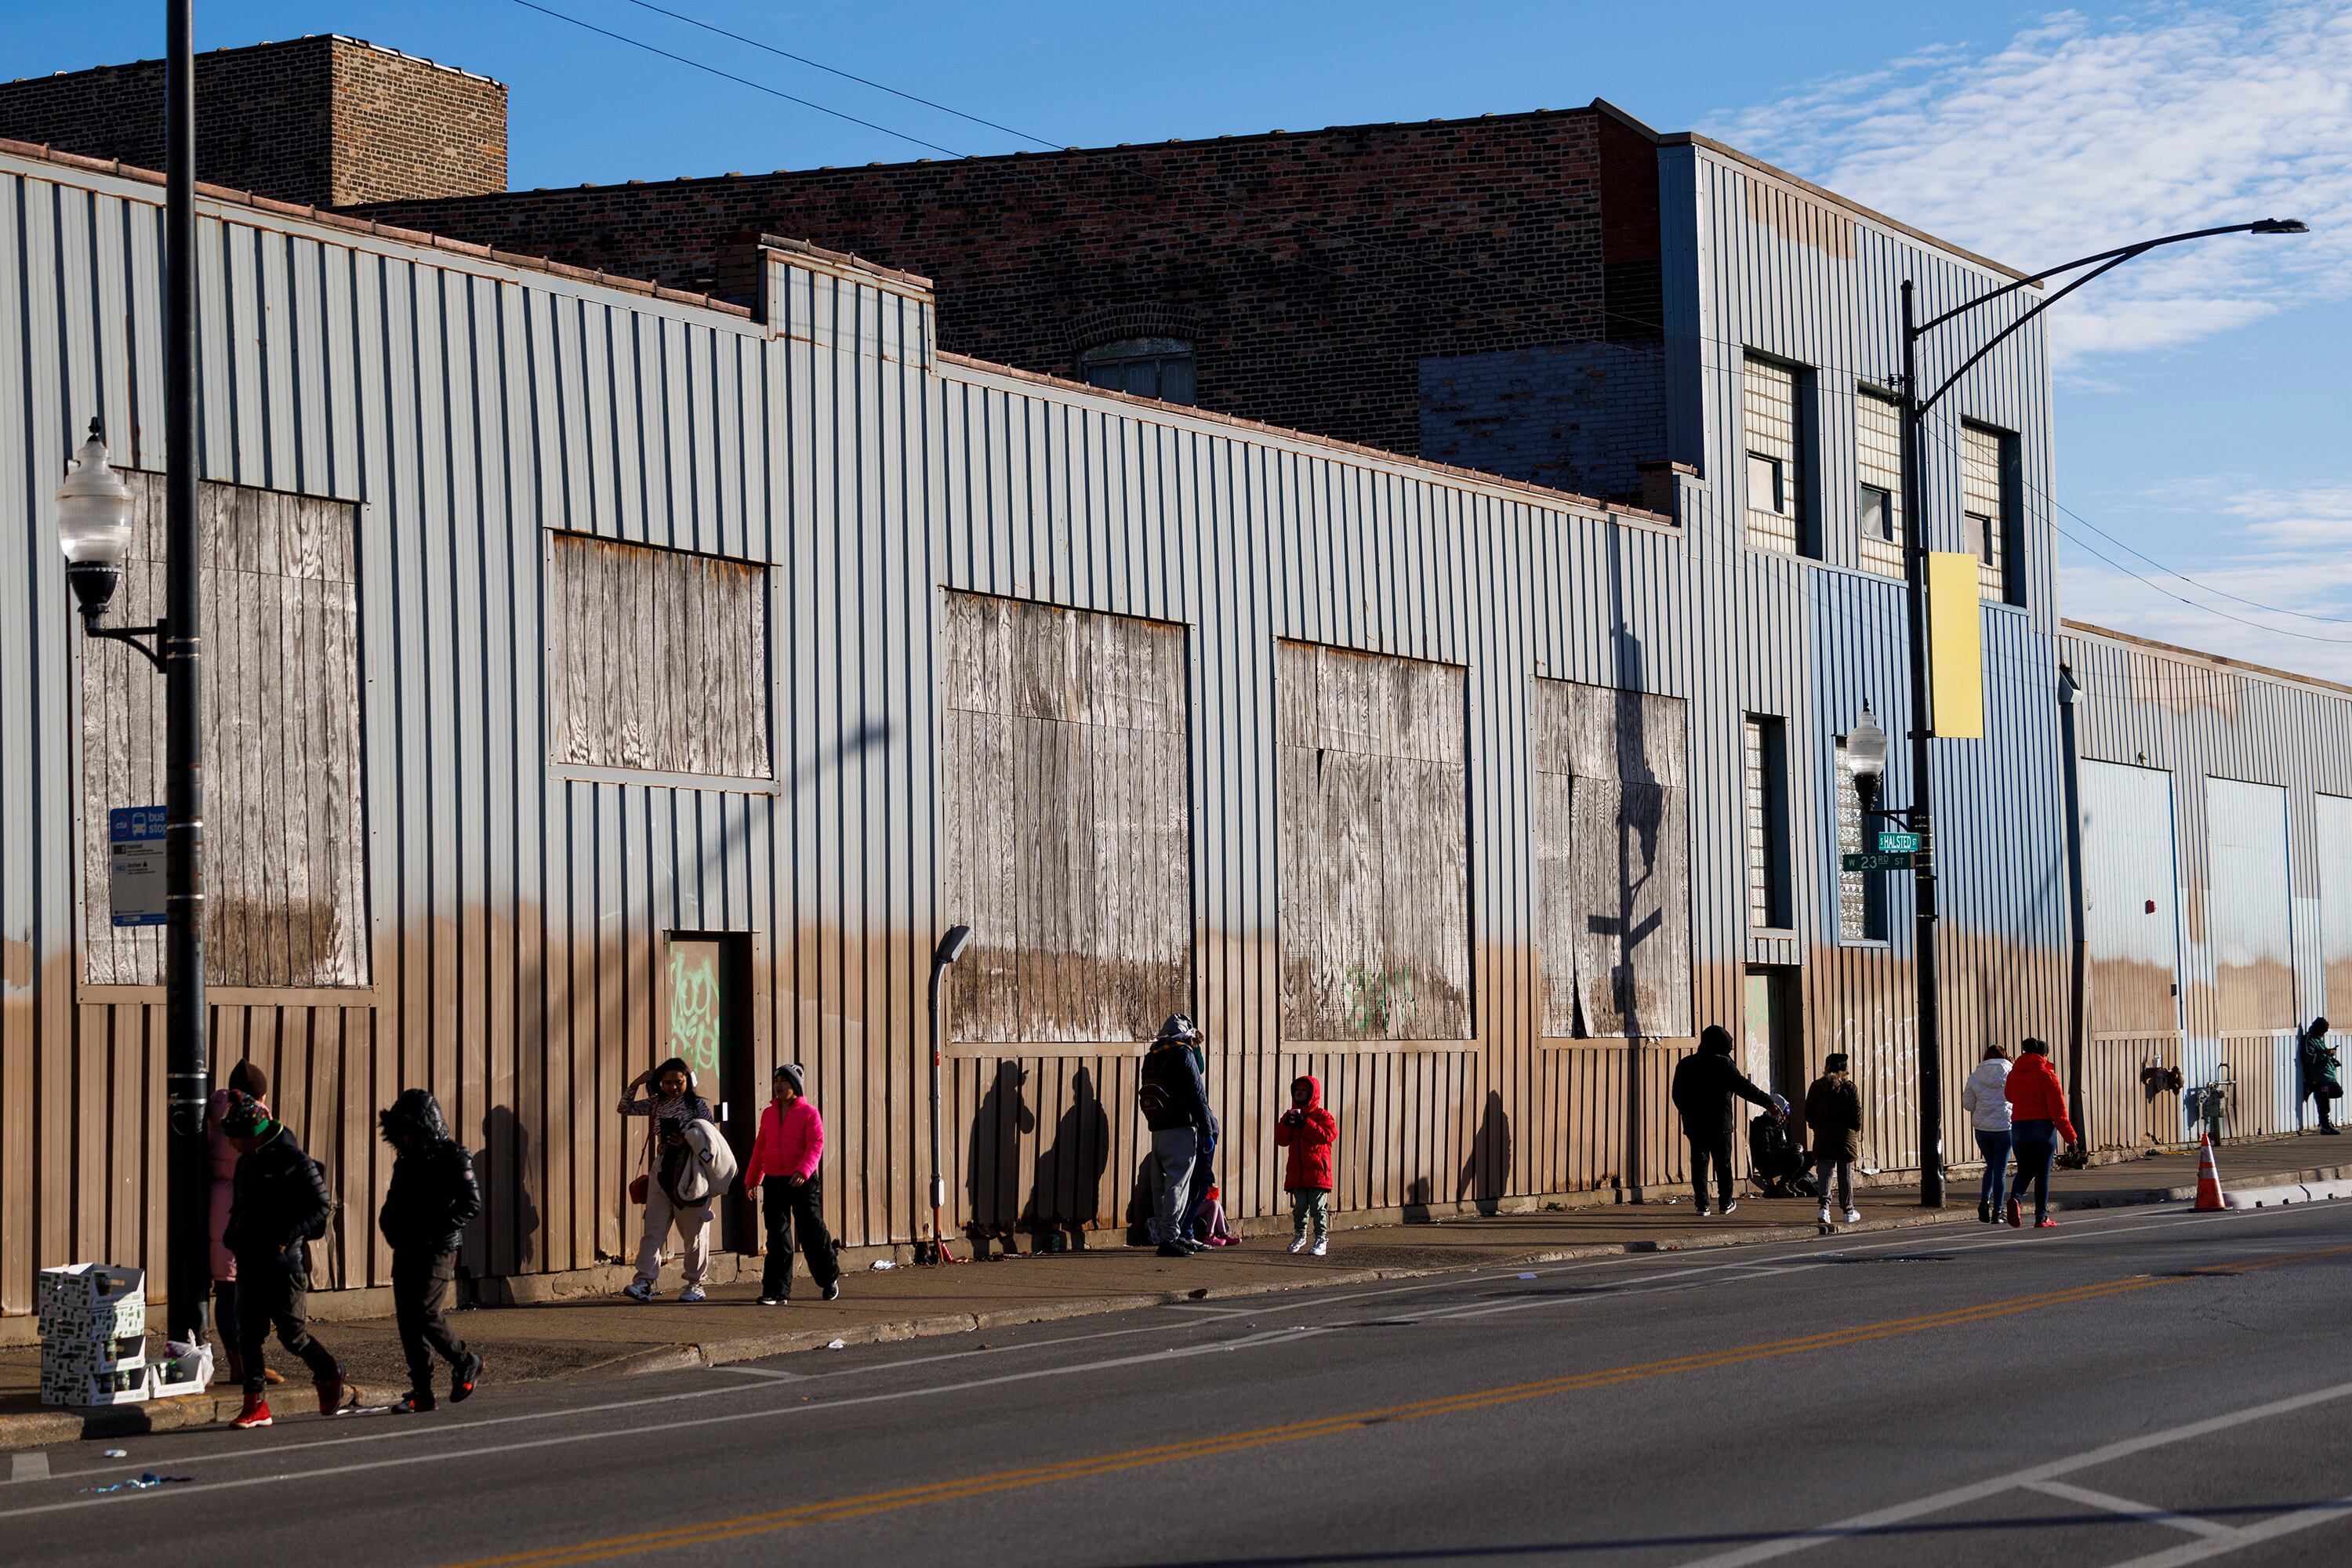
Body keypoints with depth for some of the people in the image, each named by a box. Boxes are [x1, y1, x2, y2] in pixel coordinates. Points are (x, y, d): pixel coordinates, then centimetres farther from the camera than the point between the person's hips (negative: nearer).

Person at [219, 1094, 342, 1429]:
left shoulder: (295, 1162, -10)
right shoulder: (247, 1163, 13)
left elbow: (322, 1207, -10)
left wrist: (288, 1237, -20)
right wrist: (234, 1239, 6)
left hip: (284, 1263, -7)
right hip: (250, 1263, 7)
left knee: (292, 1335, 0)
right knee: (248, 1334, 0)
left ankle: (329, 1374, 26)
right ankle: (255, 1405, 3)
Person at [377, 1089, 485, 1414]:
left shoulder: (453, 1158, -8)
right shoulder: (406, 1159, 15)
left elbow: (471, 1204, -15)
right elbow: (395, 1201, 26)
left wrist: (436, 1234, -19)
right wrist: (390, 1226, 5)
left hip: (436, 1252, -7)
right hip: (405, 1251, 7)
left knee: (424, 1313, -17)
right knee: (406, 1319, 2)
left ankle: (465, 1363, 6)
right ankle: (421, 1392, 6)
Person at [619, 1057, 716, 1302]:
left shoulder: (698, 1105, -3)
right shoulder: (657, 1104, 10)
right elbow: (626, 1108, 16)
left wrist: (687, 1143, -22)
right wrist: (636, 1083, 3)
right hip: (661, 1171, 4)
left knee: (694, 1232, 3)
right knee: (653, 1229, -2)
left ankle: (695, 1284, 13)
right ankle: (644, 1282, -7)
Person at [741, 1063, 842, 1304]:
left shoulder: (809, 1113, -4)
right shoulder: (768, 1114, 12)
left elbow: (816, 1145, -14)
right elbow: (760, 1148, 19)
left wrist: (803, 1170, -29)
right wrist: (752, 1179, 19)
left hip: (803, 1182, -4)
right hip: (774, 1182, 4)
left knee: (811, 1232, 3)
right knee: (777, 1238, 1)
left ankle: (829, 1278, 24)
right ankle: (777, 1291, 1)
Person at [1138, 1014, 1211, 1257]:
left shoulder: (1151, 1058, 13)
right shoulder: (1182, 1055, -9)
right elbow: (1197, 1094, -10)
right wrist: (1207, 1129, -6)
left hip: (1157, 1130, 7)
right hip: (1181, 1128, -7)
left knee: (1161, 1185, 12)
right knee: (1176, 1184, -7)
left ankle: (1168, 1235, 20)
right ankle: (1170, 1239, -11)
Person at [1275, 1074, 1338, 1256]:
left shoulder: (1322, 1116, -1)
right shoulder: (1291, 1115, 14)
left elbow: (1328, 1135, -19)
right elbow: (1281, 1140, 6)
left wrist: (1305, 1123, -18)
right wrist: (1287, 1123, -12)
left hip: (1317, 1172, -4)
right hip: (1297, 1171, 4)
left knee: (1318, 1207, -4)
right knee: (1299, 1206, 8)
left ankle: (1321, 1239, 1)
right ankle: (1299, 1235, 25)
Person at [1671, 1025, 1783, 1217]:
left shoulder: (1684, 1065, 6)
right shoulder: (1723, 1064, -9)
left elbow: (1677, 1095, 12)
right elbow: (1744, 1088, -15)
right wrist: (1769, 1103, -14)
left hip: (1694, 1124, 3)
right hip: (1719, 1123, -3)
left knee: (1699, 1163, 6)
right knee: (1723, 1163, 9)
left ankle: (1702, 1204, 1)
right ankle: (1726, 1203, 15)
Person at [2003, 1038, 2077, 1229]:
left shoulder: (2014, 1074, 8)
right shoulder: (2046, 1075, -7)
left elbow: (2009, 1096, 27)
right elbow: (2057, 1108, -10)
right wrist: (2069, 1134, -6)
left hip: (2018, 1127, 4)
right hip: (2043, 1127, -4)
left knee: (2024, 1171, 13)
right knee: (2042, 1173, 4)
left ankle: (2015, 1198, -17)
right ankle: (2041, 1218, 4)